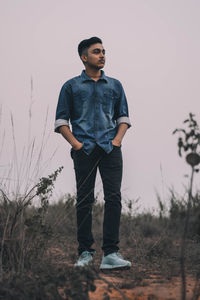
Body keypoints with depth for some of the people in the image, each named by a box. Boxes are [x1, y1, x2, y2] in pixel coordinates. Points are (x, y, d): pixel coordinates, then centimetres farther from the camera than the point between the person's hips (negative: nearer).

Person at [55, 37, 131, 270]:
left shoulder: (114, 85, 19)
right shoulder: (71, 86, 12)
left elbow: (123, 117, 19)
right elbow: (61, 120, 9)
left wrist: (118, 139, 1)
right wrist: (75, 143, -5)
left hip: (110, 149, 1)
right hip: (84, 150, -1)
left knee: (113, 197, -10)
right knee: (84, 200, -1)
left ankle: (110, 254, -10)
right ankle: (85, 253, 7)